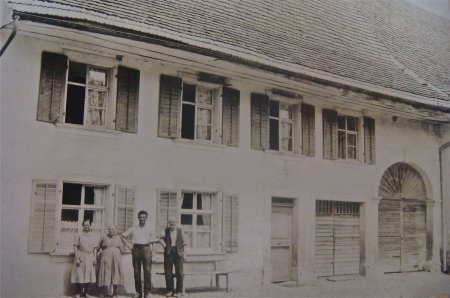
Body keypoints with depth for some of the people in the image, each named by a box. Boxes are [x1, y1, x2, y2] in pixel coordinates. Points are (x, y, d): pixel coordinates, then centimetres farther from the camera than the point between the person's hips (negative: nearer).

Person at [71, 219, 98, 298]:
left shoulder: (93, 236, 8)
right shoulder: (79, 235, 0)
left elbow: (95, 248, 9)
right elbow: (75, 247, -3)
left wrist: (95, 258, 1)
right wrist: (77, 258, -10)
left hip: (90, 257, 3)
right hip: (81, 257, -3)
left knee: (88, 275, 5)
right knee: (79, 275, -2)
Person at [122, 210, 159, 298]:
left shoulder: (149, 228, 13)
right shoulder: (133, 229, 11)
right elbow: (123, 236, 16)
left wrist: (156, 240, 3)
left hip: (146, 249, -1)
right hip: (136, 249, 1)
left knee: (147, 271, -11)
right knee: (136, 272, 2)